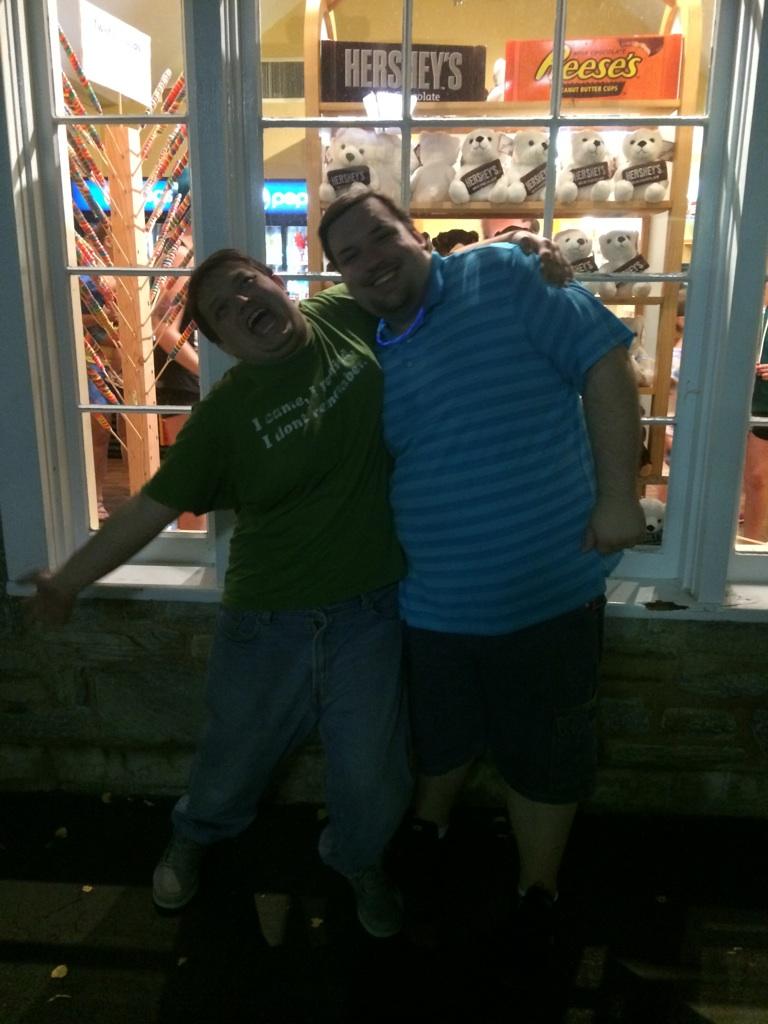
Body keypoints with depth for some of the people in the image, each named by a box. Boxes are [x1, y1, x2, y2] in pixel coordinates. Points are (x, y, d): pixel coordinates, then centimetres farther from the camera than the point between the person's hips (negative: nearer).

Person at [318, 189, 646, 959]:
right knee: (440, 738, 25)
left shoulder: (501, 276, -10)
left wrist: (616, 494, -18)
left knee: (543, 753, 15)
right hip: (435, 602, 4)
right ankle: (425, 827, 56)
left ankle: (538, 891, 41)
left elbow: (603, 361, -14)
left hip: (550, 589, -4)